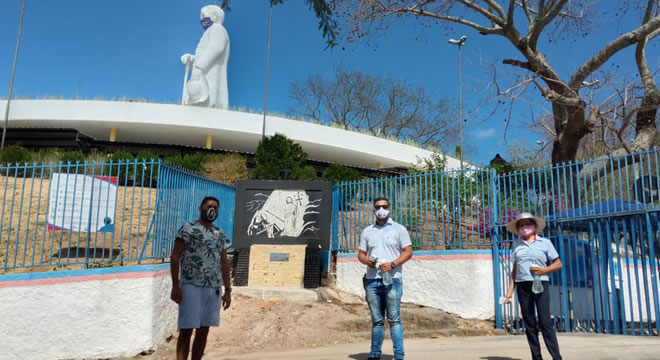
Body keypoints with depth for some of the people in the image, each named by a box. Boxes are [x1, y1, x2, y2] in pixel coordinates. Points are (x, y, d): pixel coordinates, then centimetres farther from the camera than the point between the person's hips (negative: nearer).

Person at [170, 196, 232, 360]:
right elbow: (175, 257, -6)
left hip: (214, 289, 6)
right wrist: (175, 286, -13)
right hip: (191, 287, -5)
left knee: (203, 331, 9)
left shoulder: (221, 235, 14)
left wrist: (228, 290, 10)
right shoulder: (188, 229, -2)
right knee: (186, 330, -4)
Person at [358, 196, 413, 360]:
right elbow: (361, 253, 15)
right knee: (377, 320, 9)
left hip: (392, 280, -3)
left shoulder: (399, 229, 5)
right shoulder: (367, 231, 14)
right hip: (372, 281, 3)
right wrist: (367, 260, -8)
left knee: (394, 319, -4)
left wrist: (392, 264, -14)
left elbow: (408, 251, 0)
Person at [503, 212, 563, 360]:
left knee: (545, 321, -9)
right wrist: (510, 291, 6)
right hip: (523, 286, 3)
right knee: (529, 323, 4)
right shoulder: (516, 246, 12)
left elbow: (558, 264, 5)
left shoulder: (545, 242, 5)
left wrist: (543, 270, -13)